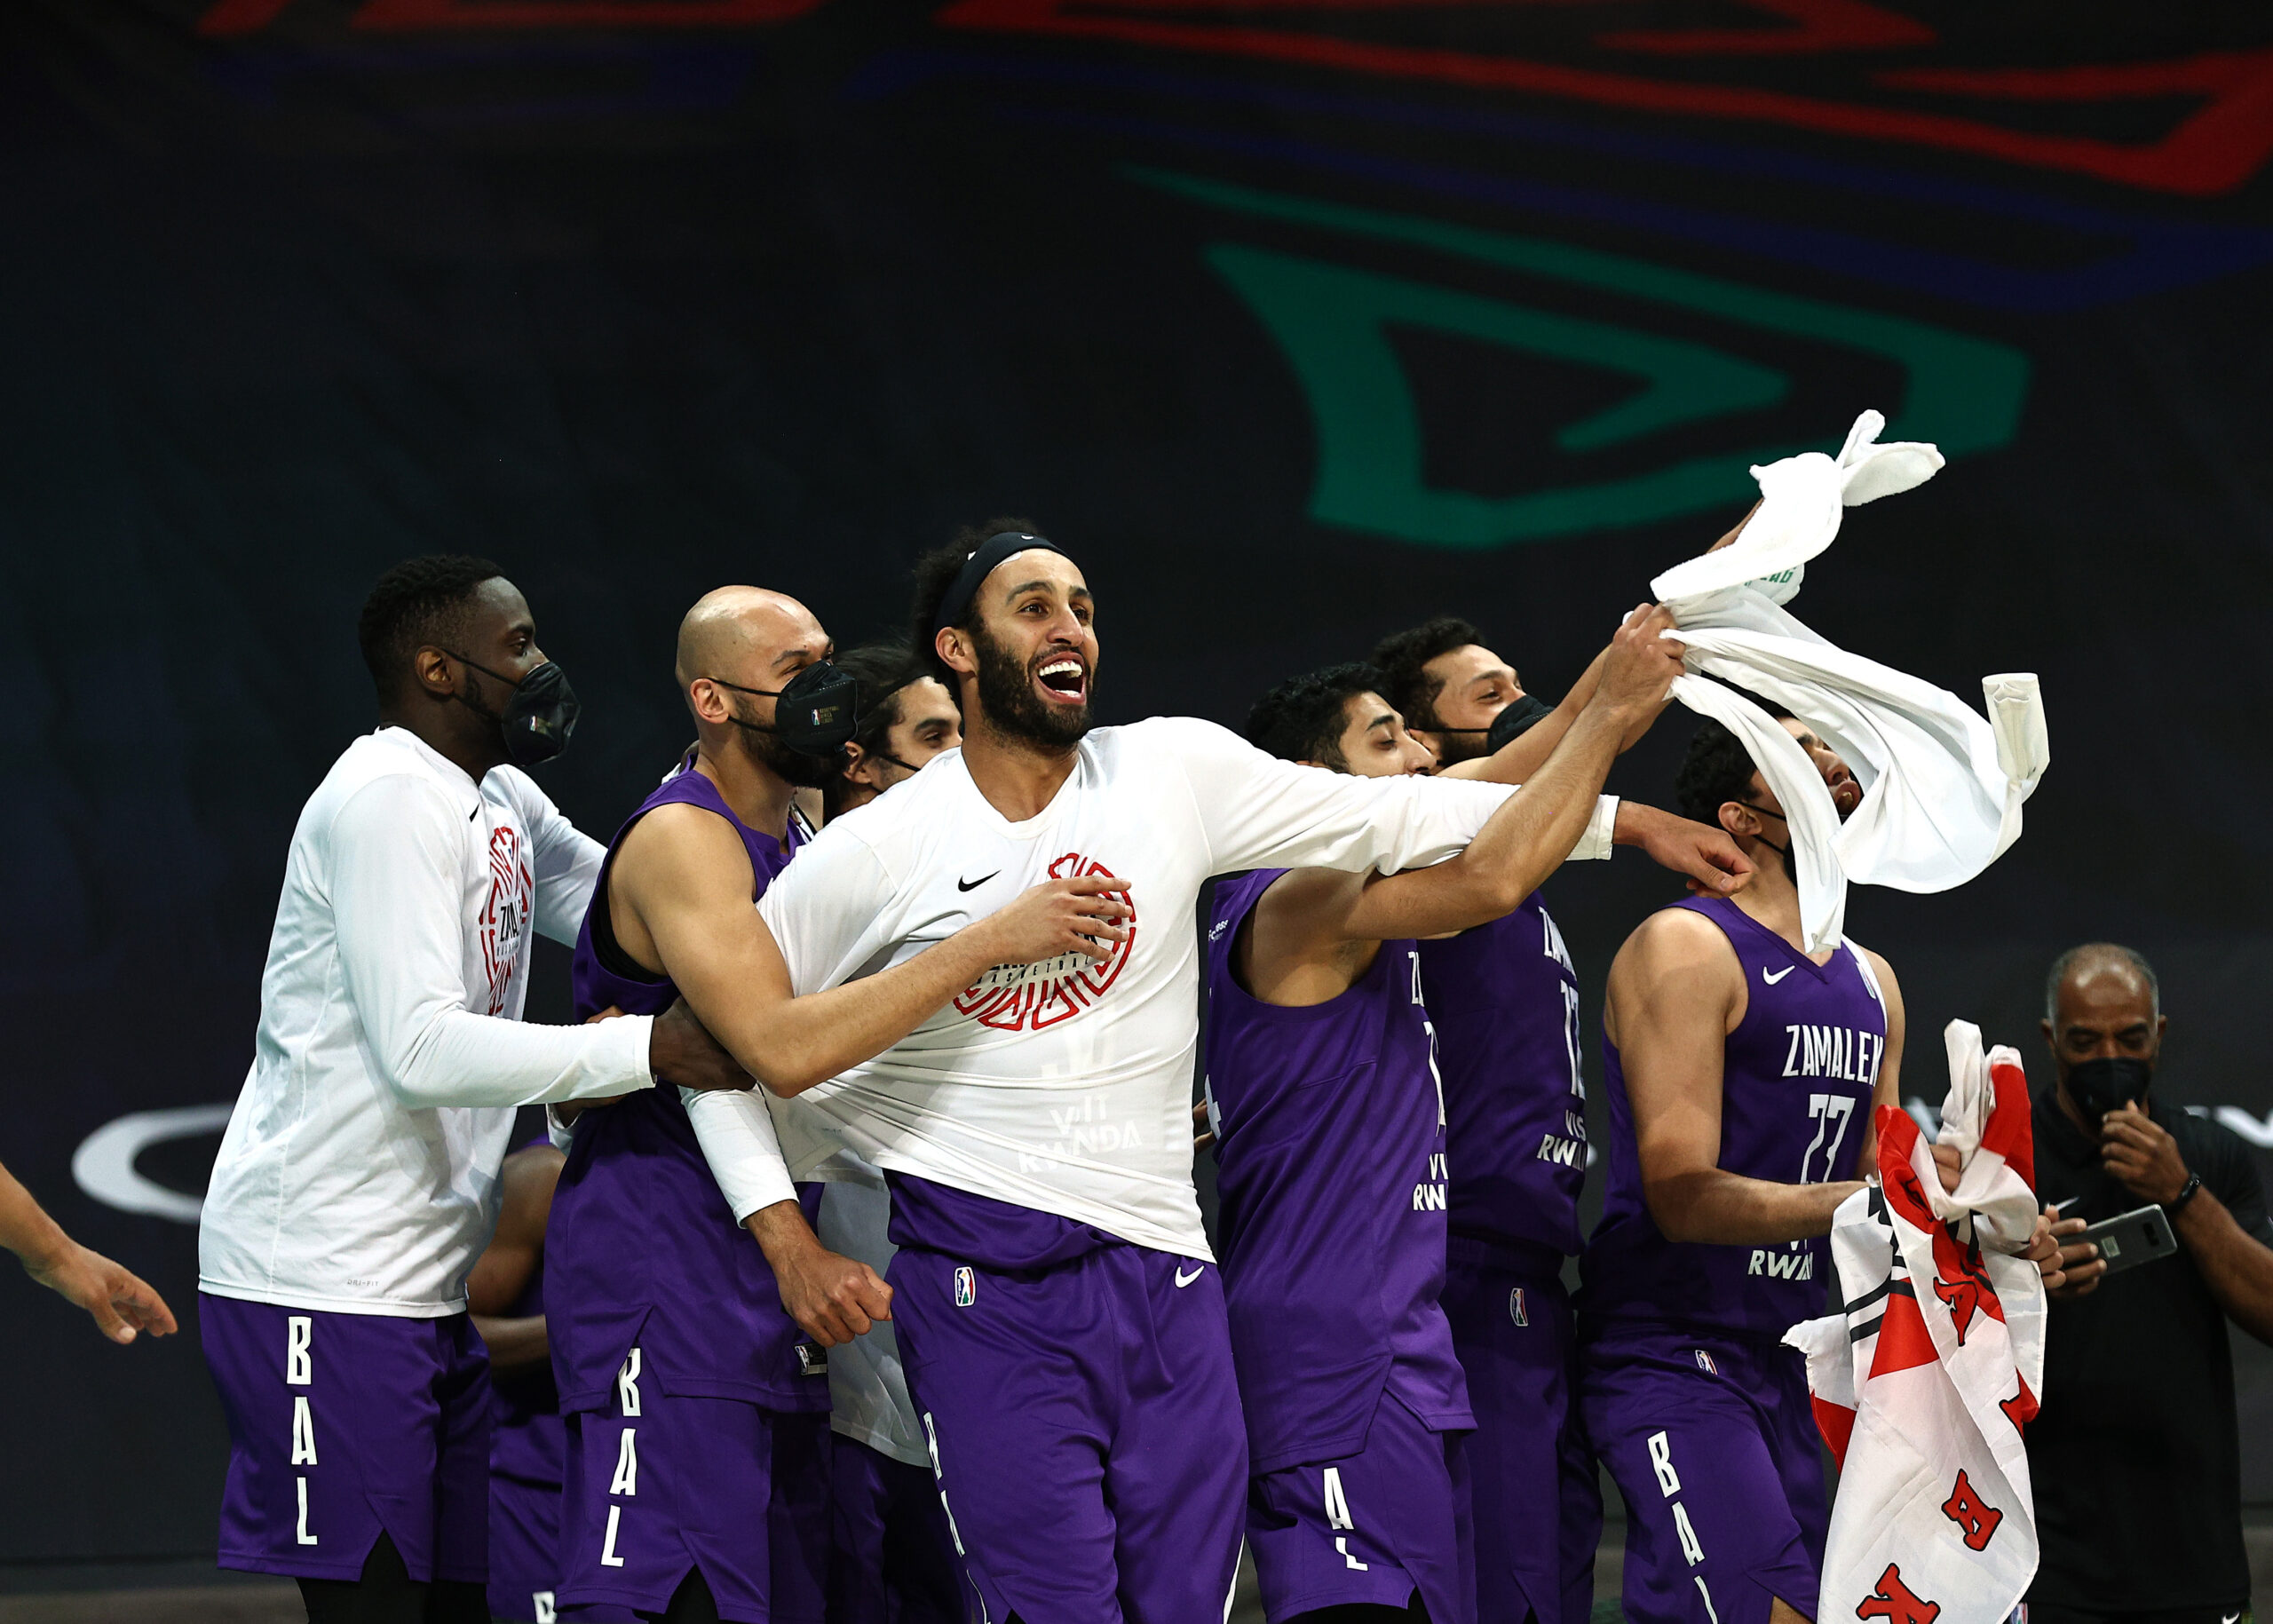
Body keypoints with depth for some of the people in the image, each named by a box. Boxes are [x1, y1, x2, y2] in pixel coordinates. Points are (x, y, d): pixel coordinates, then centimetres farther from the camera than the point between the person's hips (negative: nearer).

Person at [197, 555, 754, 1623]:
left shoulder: (501, 801, 15)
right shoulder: (388, 801, -16)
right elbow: (422, 1049, -25)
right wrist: (646, 1051, -28)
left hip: (429, 1284, 10)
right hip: (327, 1283, -10)